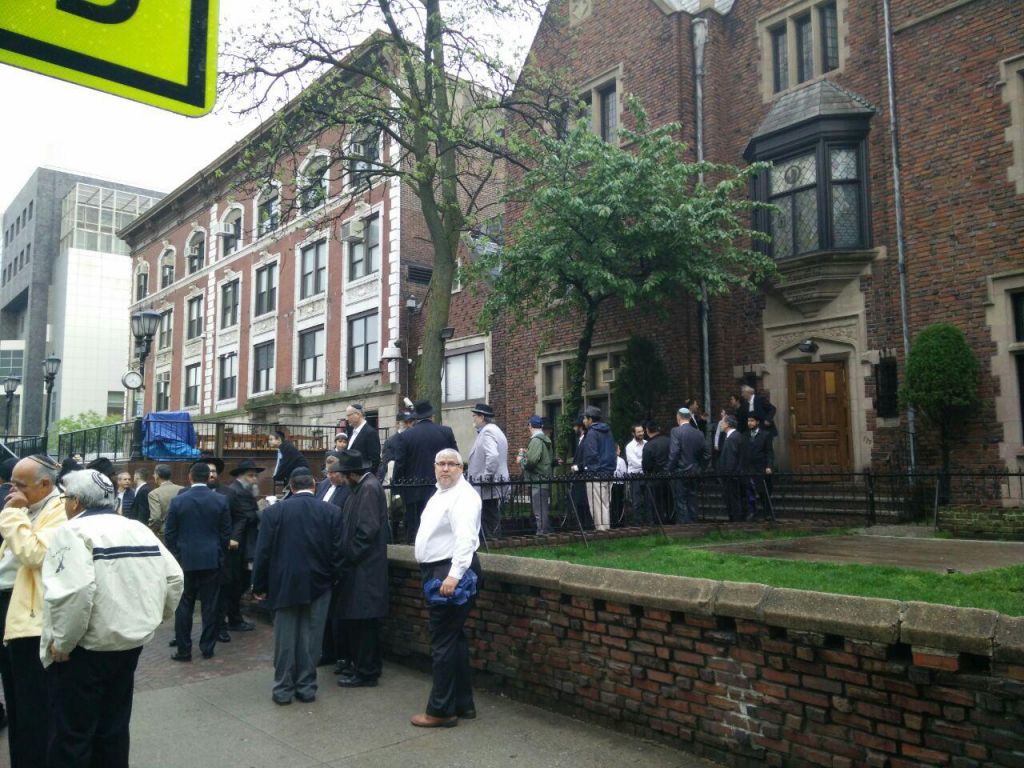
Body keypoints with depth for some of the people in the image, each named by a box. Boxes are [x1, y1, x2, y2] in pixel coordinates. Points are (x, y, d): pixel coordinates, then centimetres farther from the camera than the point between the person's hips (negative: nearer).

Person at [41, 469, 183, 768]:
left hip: (85, 649, -7)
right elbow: (174, 577, 7)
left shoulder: (74, 531, -13)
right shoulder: (139, 529, 8)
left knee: (72, 734, 6)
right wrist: (154, 618, 17)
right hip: (130, 641, 7)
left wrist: (61, 641, -17)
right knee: (114, 727, 19)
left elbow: (75, 590, -28)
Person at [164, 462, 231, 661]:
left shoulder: (178, 501, -6)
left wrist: (177, 555, 13)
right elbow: (226, 533, 0)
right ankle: (207, 648, 13)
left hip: (186, 560, 0)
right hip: (212, 560, 1)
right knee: (210, 605, 7)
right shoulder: (221, 501, -4)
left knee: (184, 606, 7)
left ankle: (183, 650, 10)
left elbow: (169, 534, -1)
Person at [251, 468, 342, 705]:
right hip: (318, 585, 1)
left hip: (284, 584, 0)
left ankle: (283, 689, 18)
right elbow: (337, 551, -4)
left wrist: (259, 586, 5)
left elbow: (263, 552, -5)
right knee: (310, 638, 9)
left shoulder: (274, 511, -6)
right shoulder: (332, 512, -5)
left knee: (285, 638, 10)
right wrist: (330, 577, 12)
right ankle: (306, 687, 17)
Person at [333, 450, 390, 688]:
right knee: (357, 620, 16)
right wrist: (347, 557, 10)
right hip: (358, 566, 9)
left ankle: (365, 673, 10)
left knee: (363, 620, 0)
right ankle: (361, 666, 27)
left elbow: (367, 530, -22)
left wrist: (349, 557, -14)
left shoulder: (369, 488, -16)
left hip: (364, 569, -9)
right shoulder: (364, 487, 12)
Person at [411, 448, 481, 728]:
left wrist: (454, 575, -34)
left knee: (444, 642, -4)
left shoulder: (463, 496, -15)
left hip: (451, 572, -10)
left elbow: (465, 538, -26)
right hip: (437, 572, 10)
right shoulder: (440, 494, 17)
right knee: (454, 640, 16)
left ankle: (440, 710, 7)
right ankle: (463, 704, 27)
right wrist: (438, 575, 18)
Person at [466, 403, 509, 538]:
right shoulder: (496, 430, 19)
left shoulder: (486, 432, -14)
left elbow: (493, 456, -29)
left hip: (488, 488, -10)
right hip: (498, 486, 10)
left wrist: (486, 477, -22)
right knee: (493, 520, 12)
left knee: (488, 524, -6)